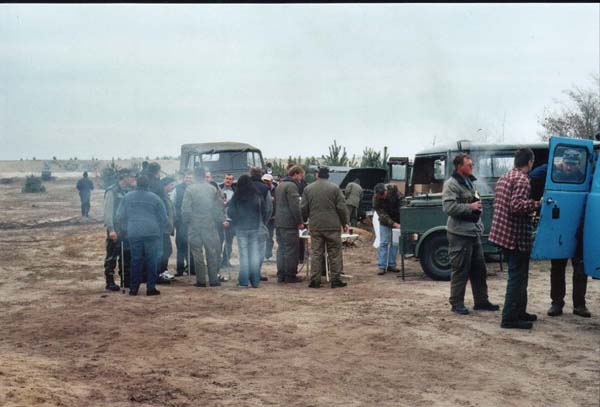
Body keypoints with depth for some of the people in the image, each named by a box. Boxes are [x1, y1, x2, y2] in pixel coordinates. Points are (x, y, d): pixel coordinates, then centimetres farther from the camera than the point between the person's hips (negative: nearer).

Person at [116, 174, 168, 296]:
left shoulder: (128, 197, 7)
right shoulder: (155, 198, 3)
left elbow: (120, 217, 9)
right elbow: (163, 218, 7)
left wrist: (127, 227, 26)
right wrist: (160, 232, 22)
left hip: (133, 233, 2)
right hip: (152, 233, -2)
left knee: (135, 260, 9)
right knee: (152, 261, 4)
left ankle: (134, 288, 10)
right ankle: (151, 287, 3)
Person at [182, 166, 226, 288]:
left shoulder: (190, 189, -7)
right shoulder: (213, 189, 1)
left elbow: (185, 208, -8)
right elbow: (220, 206, 2)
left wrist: (186, 221, 5)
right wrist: (221, 220, 11)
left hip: (195, 225, -2)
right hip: (210, 225, 2)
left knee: (197, 253, 4)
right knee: (212, 252, 7)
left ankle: (201, 280, 5)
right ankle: (213, 279, 7)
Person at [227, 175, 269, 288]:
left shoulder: (236, 197, -6)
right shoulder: (257, 196, -2)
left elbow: (230, 213, -2)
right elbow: (264, 212, 3)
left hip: (241, 229, -1)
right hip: (255, 228, 1)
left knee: (243, 254, 3)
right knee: (255, 254, 5)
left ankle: (243, 281, 2)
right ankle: (255, 281, 6)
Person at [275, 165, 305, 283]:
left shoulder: (279, 185, 18)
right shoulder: (291, 186, -13)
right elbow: (295, 206, -18)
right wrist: (300, 222, -14)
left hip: (278, 223, 9)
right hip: (289, 224, -9)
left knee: (281, 249, 12)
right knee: (291, 250, -3)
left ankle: (281, 275, 14)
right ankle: (290, 276, -1)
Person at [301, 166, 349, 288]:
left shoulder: (308, 189, 5)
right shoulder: (334, 188, -2)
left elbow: (303, 209, 6)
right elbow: (342, 207, -4)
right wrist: (345, 223, 6)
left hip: (315, 227, 2)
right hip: (332, 226, -2)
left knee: (316, 253, 6)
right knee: (334, 253, 4)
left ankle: (314, 280, 3)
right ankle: (336, 279, 4)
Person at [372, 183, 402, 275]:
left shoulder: (393, 189, -20)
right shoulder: (376, 200, -24)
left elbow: (401, 202, -8)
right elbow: (383, 216, -25)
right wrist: (395, 224, -34)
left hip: (397, 220, 2)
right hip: (385, 222, -2)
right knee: (384, 243, -7)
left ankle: (391, 265, 9)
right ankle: (382, 267, -6)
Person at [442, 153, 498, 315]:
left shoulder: (469, 182, 17)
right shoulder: (451, 184, -13)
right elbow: (448, 207, -24)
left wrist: (478, 205, 12)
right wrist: (470, 207, -18)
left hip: (474, 232, 9)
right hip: (460, 234, -9)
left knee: (479, 268, 13)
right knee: (460, 270, -3)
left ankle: (481, 301, 23)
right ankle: (457, 303, 7)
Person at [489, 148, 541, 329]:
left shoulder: (503, 178, 15)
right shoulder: (522, 180, -14)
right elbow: (517, 205, -27)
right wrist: (538, 203, -25)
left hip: (502, 233, 10)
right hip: (516, 236, -10)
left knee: (518, 276, 19)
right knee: (517, 277, -4)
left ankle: (519, 312, 27)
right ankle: (510, 318, -3)